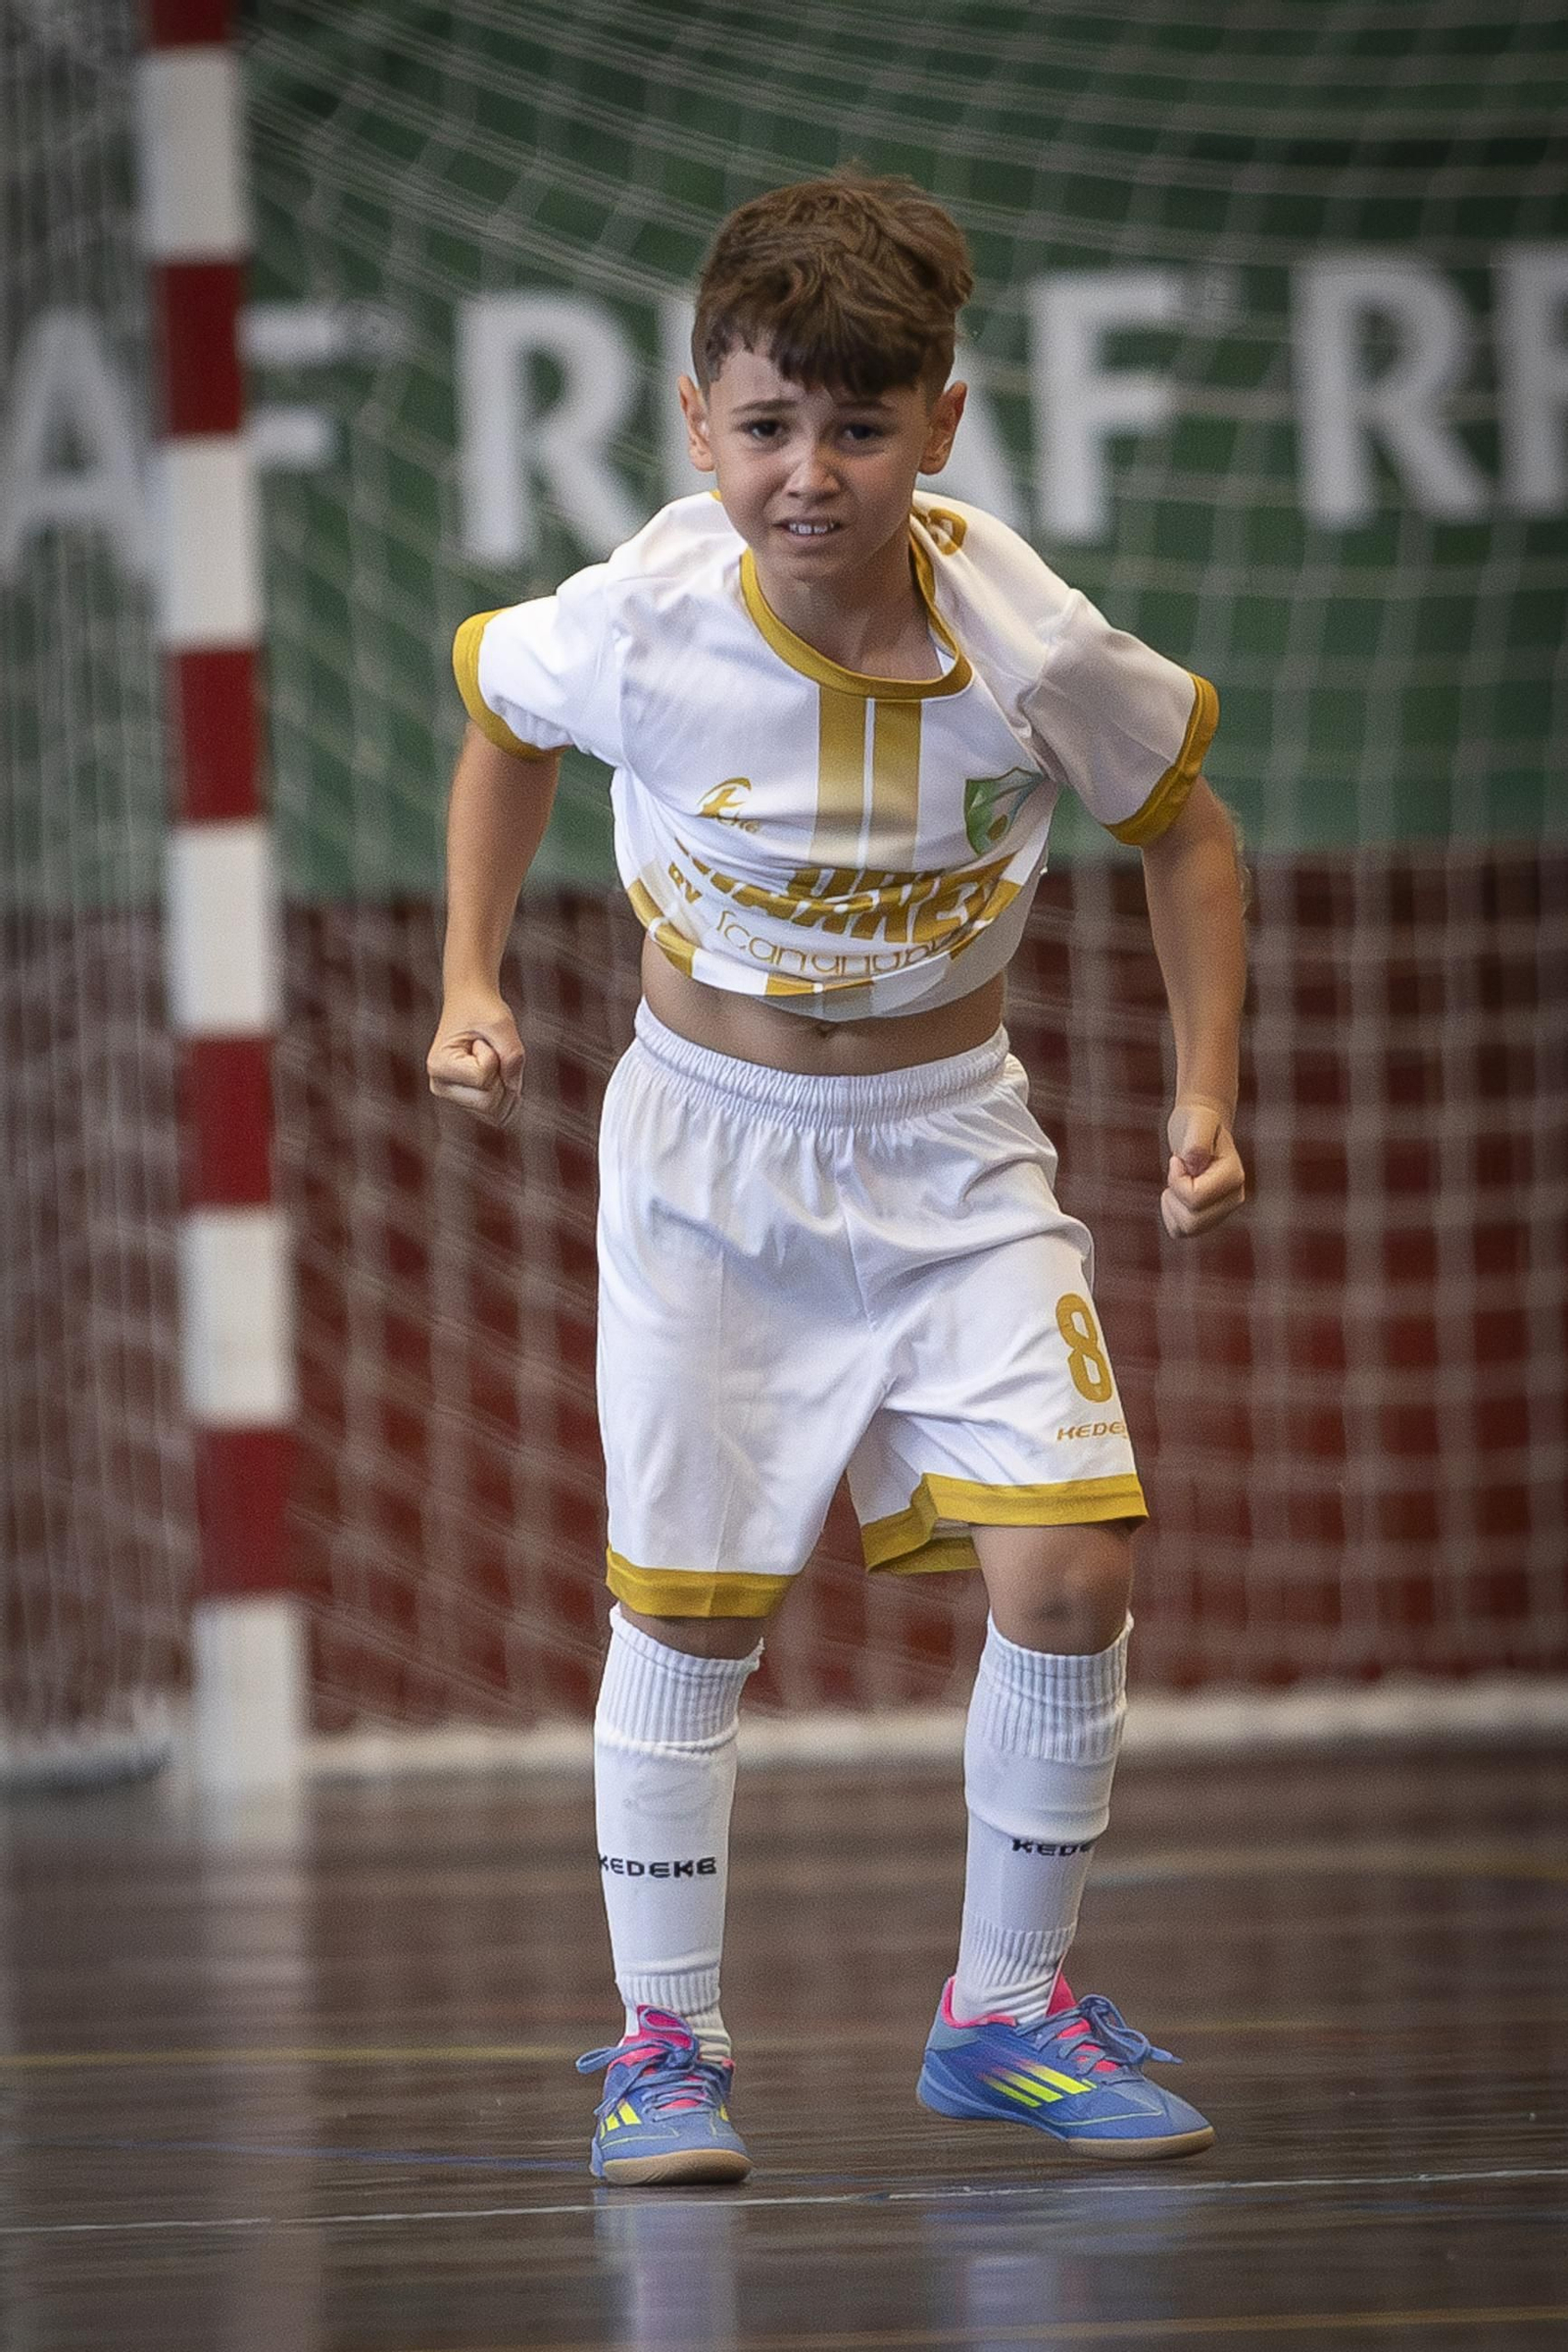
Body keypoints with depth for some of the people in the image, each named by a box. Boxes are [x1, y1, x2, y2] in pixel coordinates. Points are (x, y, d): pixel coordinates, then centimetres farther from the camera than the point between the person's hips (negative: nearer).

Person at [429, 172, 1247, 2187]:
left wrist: (1205, 1097, -4)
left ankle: (1004, 2012, 9)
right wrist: (471, 987, -1)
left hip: (950, 1148, 0)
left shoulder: (1035, 650, -21)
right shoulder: (638, 631, -21)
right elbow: (501, 717, 5)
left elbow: (1182, 821, 1)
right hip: (710, 1145, 0)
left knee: (1066, 1573, -10)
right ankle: (663, 2042, 16)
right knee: (686, 1611, 0)